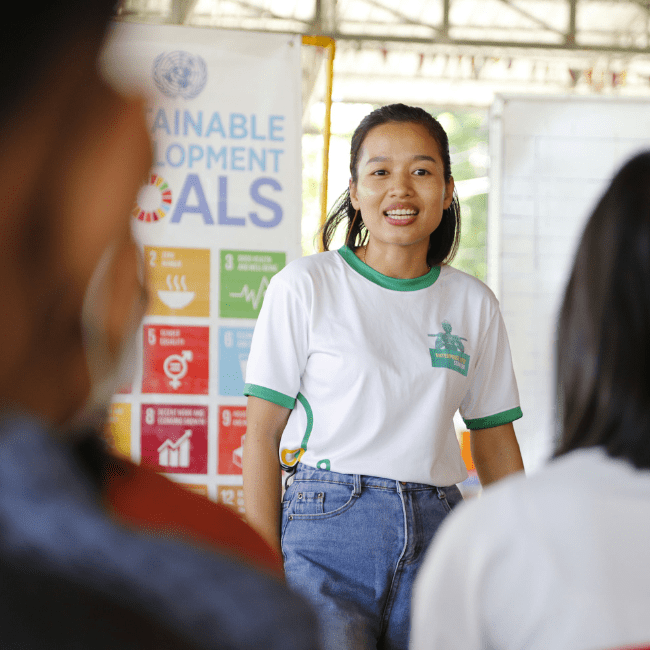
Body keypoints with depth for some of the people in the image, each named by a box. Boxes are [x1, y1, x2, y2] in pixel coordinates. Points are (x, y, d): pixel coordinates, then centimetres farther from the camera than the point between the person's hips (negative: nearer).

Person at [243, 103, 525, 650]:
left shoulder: (473, 303, 10)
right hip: (327, 526, -3)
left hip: (436, 534, 4)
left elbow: (496, 443, 15)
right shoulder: (304, 287, 0)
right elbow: (263, 434, -1)